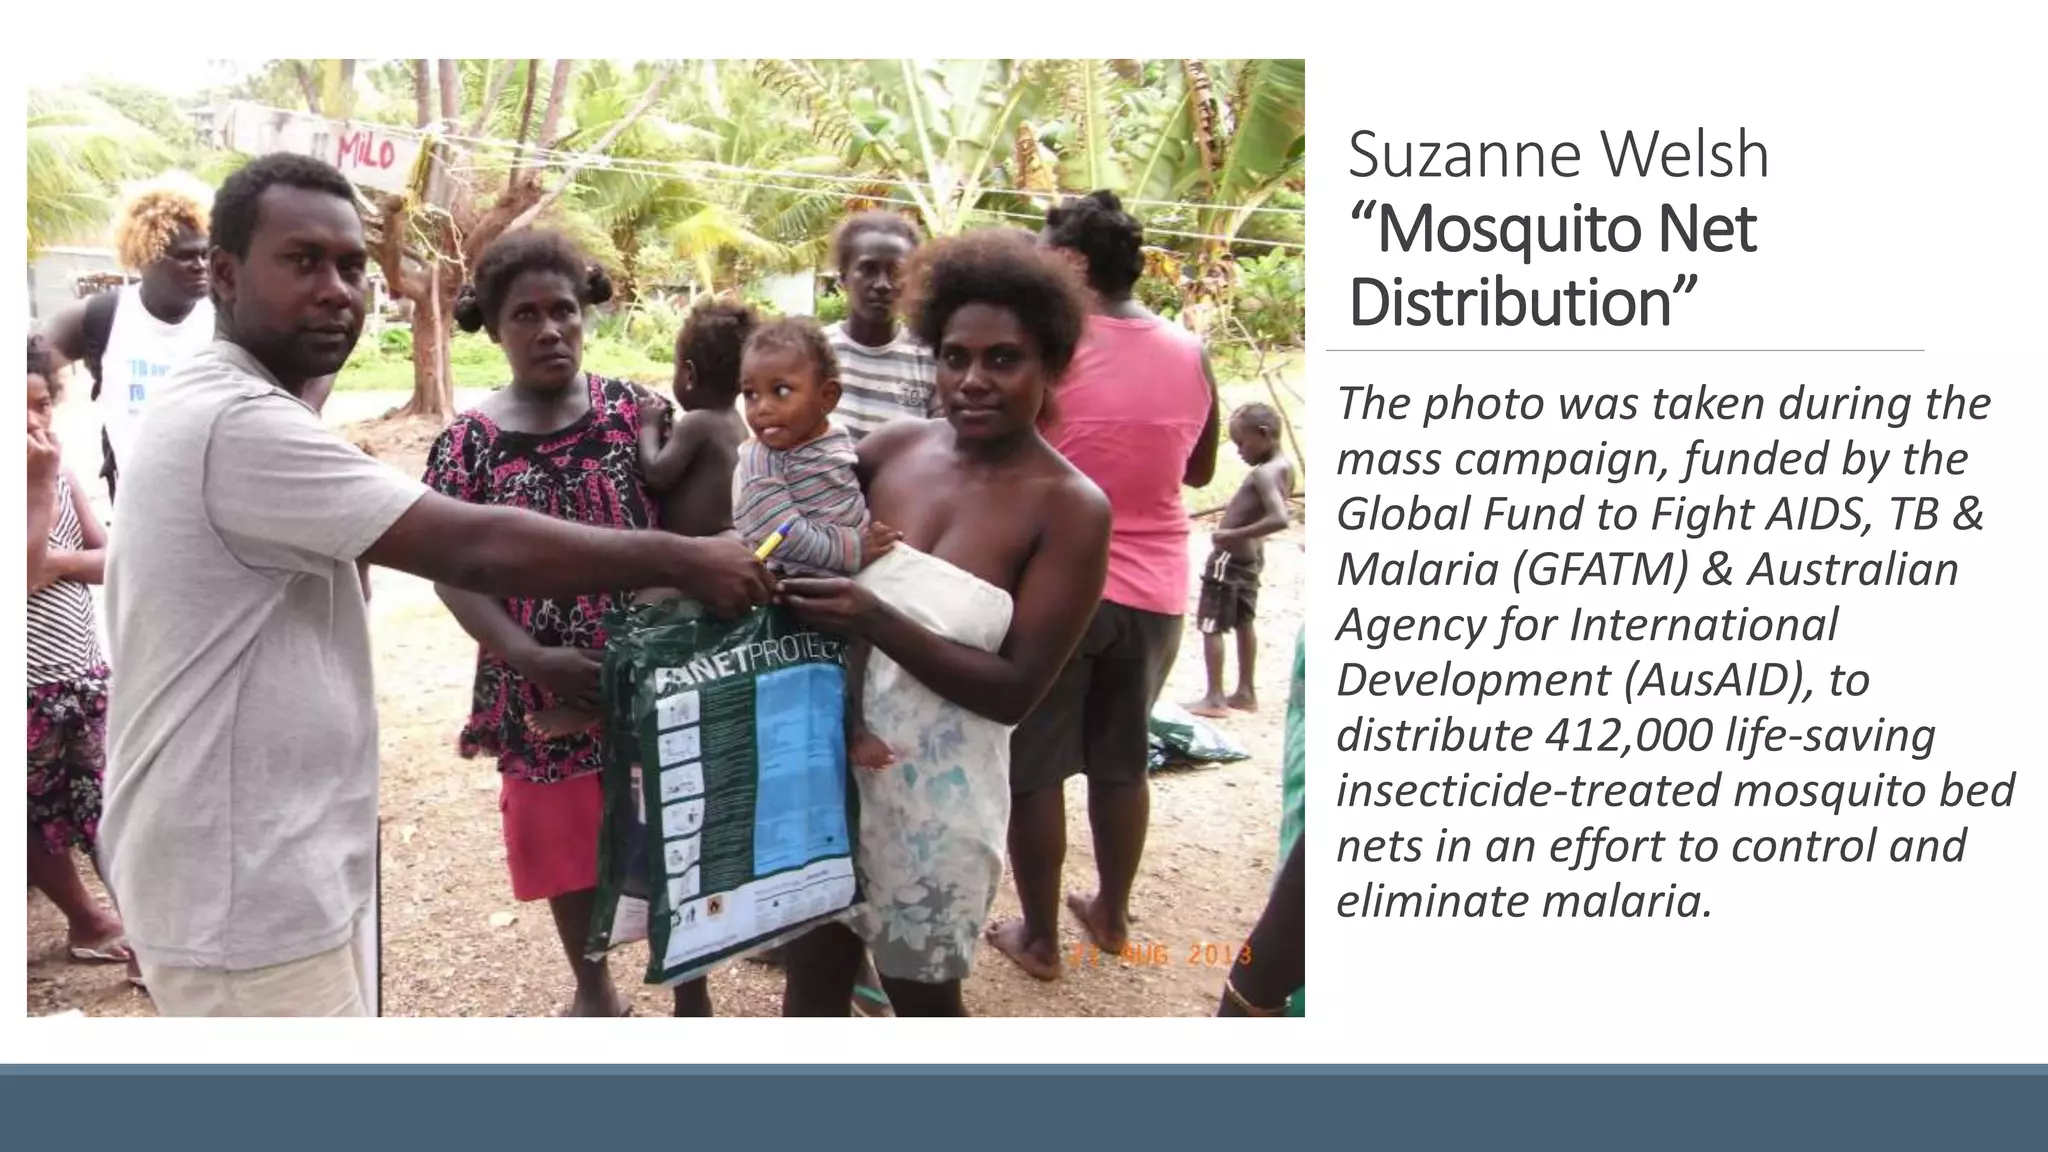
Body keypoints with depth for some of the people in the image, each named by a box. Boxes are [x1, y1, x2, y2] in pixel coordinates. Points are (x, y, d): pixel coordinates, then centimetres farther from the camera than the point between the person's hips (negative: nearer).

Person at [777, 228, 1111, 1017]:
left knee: (921, 992, 16)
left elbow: (1017, 691, -16)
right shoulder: (894, 448, -3)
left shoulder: (1070, 508, -14)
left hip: (938, 790, -3)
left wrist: (878, 622, -27)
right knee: (813, 969, 17)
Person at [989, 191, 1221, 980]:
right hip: (1153, 591, 5)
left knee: (1034, 767, 8)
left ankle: (1039, 938, 17)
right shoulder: (1189, 355, 2)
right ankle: (1112, 915, 33)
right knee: (1123, 761, 19)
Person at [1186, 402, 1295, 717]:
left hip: (1230, 556, -10)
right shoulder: (1285, 467, 3)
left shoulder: (1263, 474, -25)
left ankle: (1215, 698, 0)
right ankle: (1246, 692, 26)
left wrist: (1234, 534, -32)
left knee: (1211, 626, -2)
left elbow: (1280, 519, -37)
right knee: (1243, 622, 19)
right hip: (1251, 555, 10)